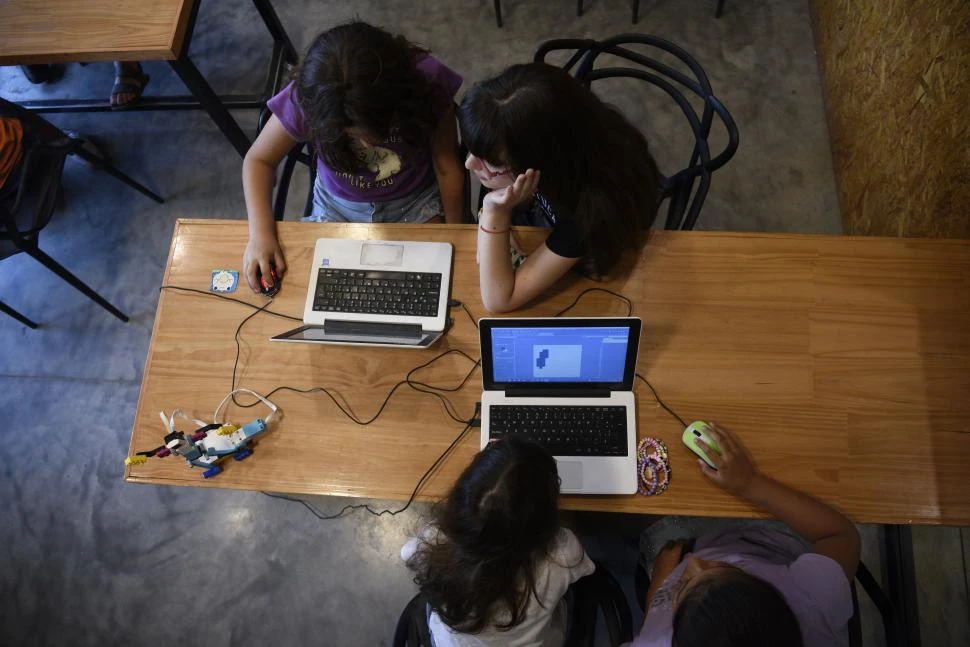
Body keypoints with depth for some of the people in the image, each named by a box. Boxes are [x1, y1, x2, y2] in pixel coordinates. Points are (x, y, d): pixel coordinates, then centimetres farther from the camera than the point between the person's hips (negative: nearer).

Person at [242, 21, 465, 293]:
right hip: (339, 206, 1)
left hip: (416, 202, -1)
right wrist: (261, 233, -25)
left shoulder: (426, 82, -29)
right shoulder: (305, 98, -27)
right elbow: (259, 160, -10)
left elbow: (446, 166, -14)